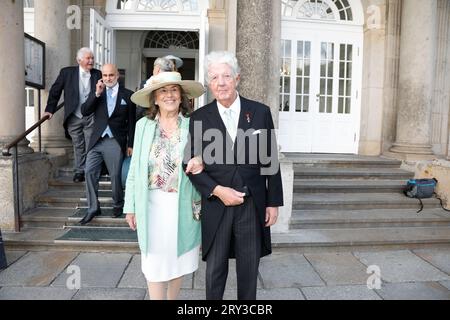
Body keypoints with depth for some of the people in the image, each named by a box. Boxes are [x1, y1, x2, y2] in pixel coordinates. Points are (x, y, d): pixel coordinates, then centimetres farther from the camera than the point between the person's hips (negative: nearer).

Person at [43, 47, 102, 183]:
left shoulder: (97, 74, 2)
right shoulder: (67, 72, 0)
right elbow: (55, 91, 4)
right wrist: (50, 109, 1)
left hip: (91, 117, 0)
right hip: (74, 117, 0)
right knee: (78, 146, 10)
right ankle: (79, 171, 21)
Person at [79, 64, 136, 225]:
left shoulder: (128, 95, 2)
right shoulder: (96, 93, 11)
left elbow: (131, 122, 3)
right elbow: (84, 111, -2)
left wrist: (130, 144, 1)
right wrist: (97, 94, -12)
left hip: (115, 142, -3)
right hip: (96, 141, 3)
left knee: (116, 175, 2)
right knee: (90, 172, -2)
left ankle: (118, 205, 24)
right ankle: (93, 208, 9)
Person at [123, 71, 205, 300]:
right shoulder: (143, 125, 1)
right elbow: (135, 169, 5)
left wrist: (202, 165, -17)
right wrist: (130, 206, 4)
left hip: (184, 205, 0)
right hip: (153, 205, 0)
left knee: (179, 259, 13)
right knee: (155, 263, 5)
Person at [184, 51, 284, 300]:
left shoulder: (260, 112, 0)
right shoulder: (199, 118, -1)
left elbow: (270, 161, 3)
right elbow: (191, 164, 0)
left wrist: (273, 202, 3)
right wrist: (217, 190, -13)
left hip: (253, 205, 1)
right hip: (215, 207, 0)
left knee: (249, 269, 15)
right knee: (215, 270, 12)